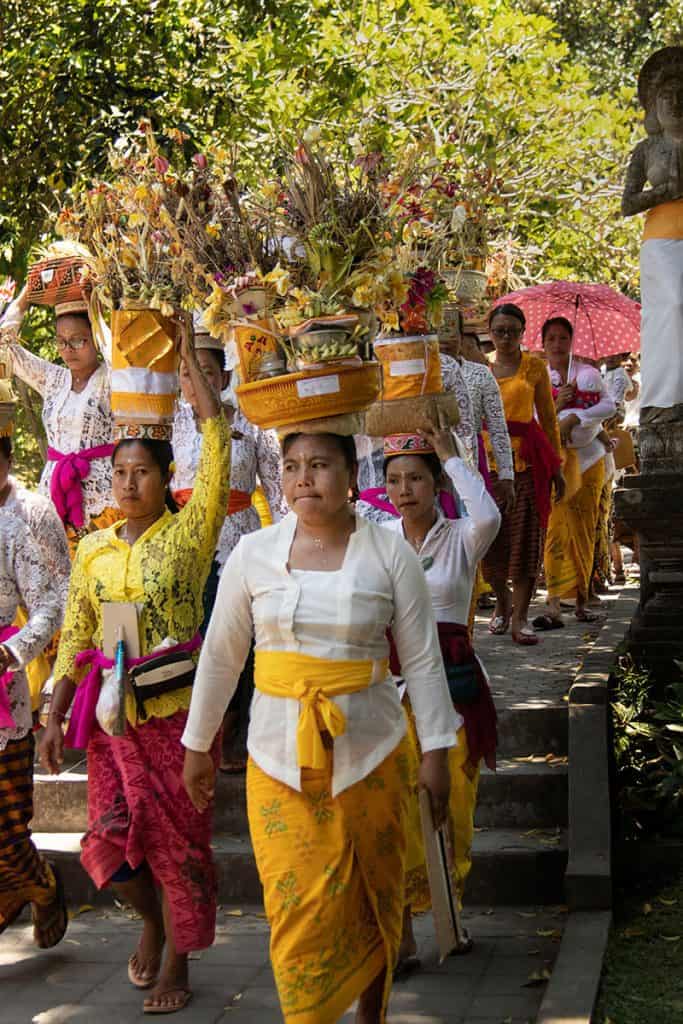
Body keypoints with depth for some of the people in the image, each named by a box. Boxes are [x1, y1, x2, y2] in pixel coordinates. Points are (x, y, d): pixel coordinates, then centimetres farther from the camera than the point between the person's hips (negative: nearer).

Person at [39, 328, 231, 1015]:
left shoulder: (188, 533, -5)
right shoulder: (93, 550, 6)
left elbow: (217, 450, -14)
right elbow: (75, 639, 9)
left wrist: (190, 359, -12)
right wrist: (55, 715, 3)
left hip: (179, 709, -3)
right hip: (111, 714, 3)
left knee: (180, 841, 5)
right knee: (111, 840, 4)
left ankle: (177, 960, 25)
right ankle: (152, 920, 35)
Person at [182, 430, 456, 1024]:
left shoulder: (390, 553, -4)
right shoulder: (254, 553, -1)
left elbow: (424, 660, 0)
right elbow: (221, 655, 7)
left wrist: (436, 752, -2)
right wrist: (198, 746, 11)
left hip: (370, 755, 0)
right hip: (279, 757, 1)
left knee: (372, 900, 10)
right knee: (300, 908, -3)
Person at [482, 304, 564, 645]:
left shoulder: (534, 367, 6)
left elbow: (548, 418, 8)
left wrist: (556, 466, 5)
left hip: (527, 458, -1)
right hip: (489, 456, 1)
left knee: (525, 536, -4)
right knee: (492, 533, 2)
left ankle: (520, 616, 1)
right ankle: (502, 602, 25)